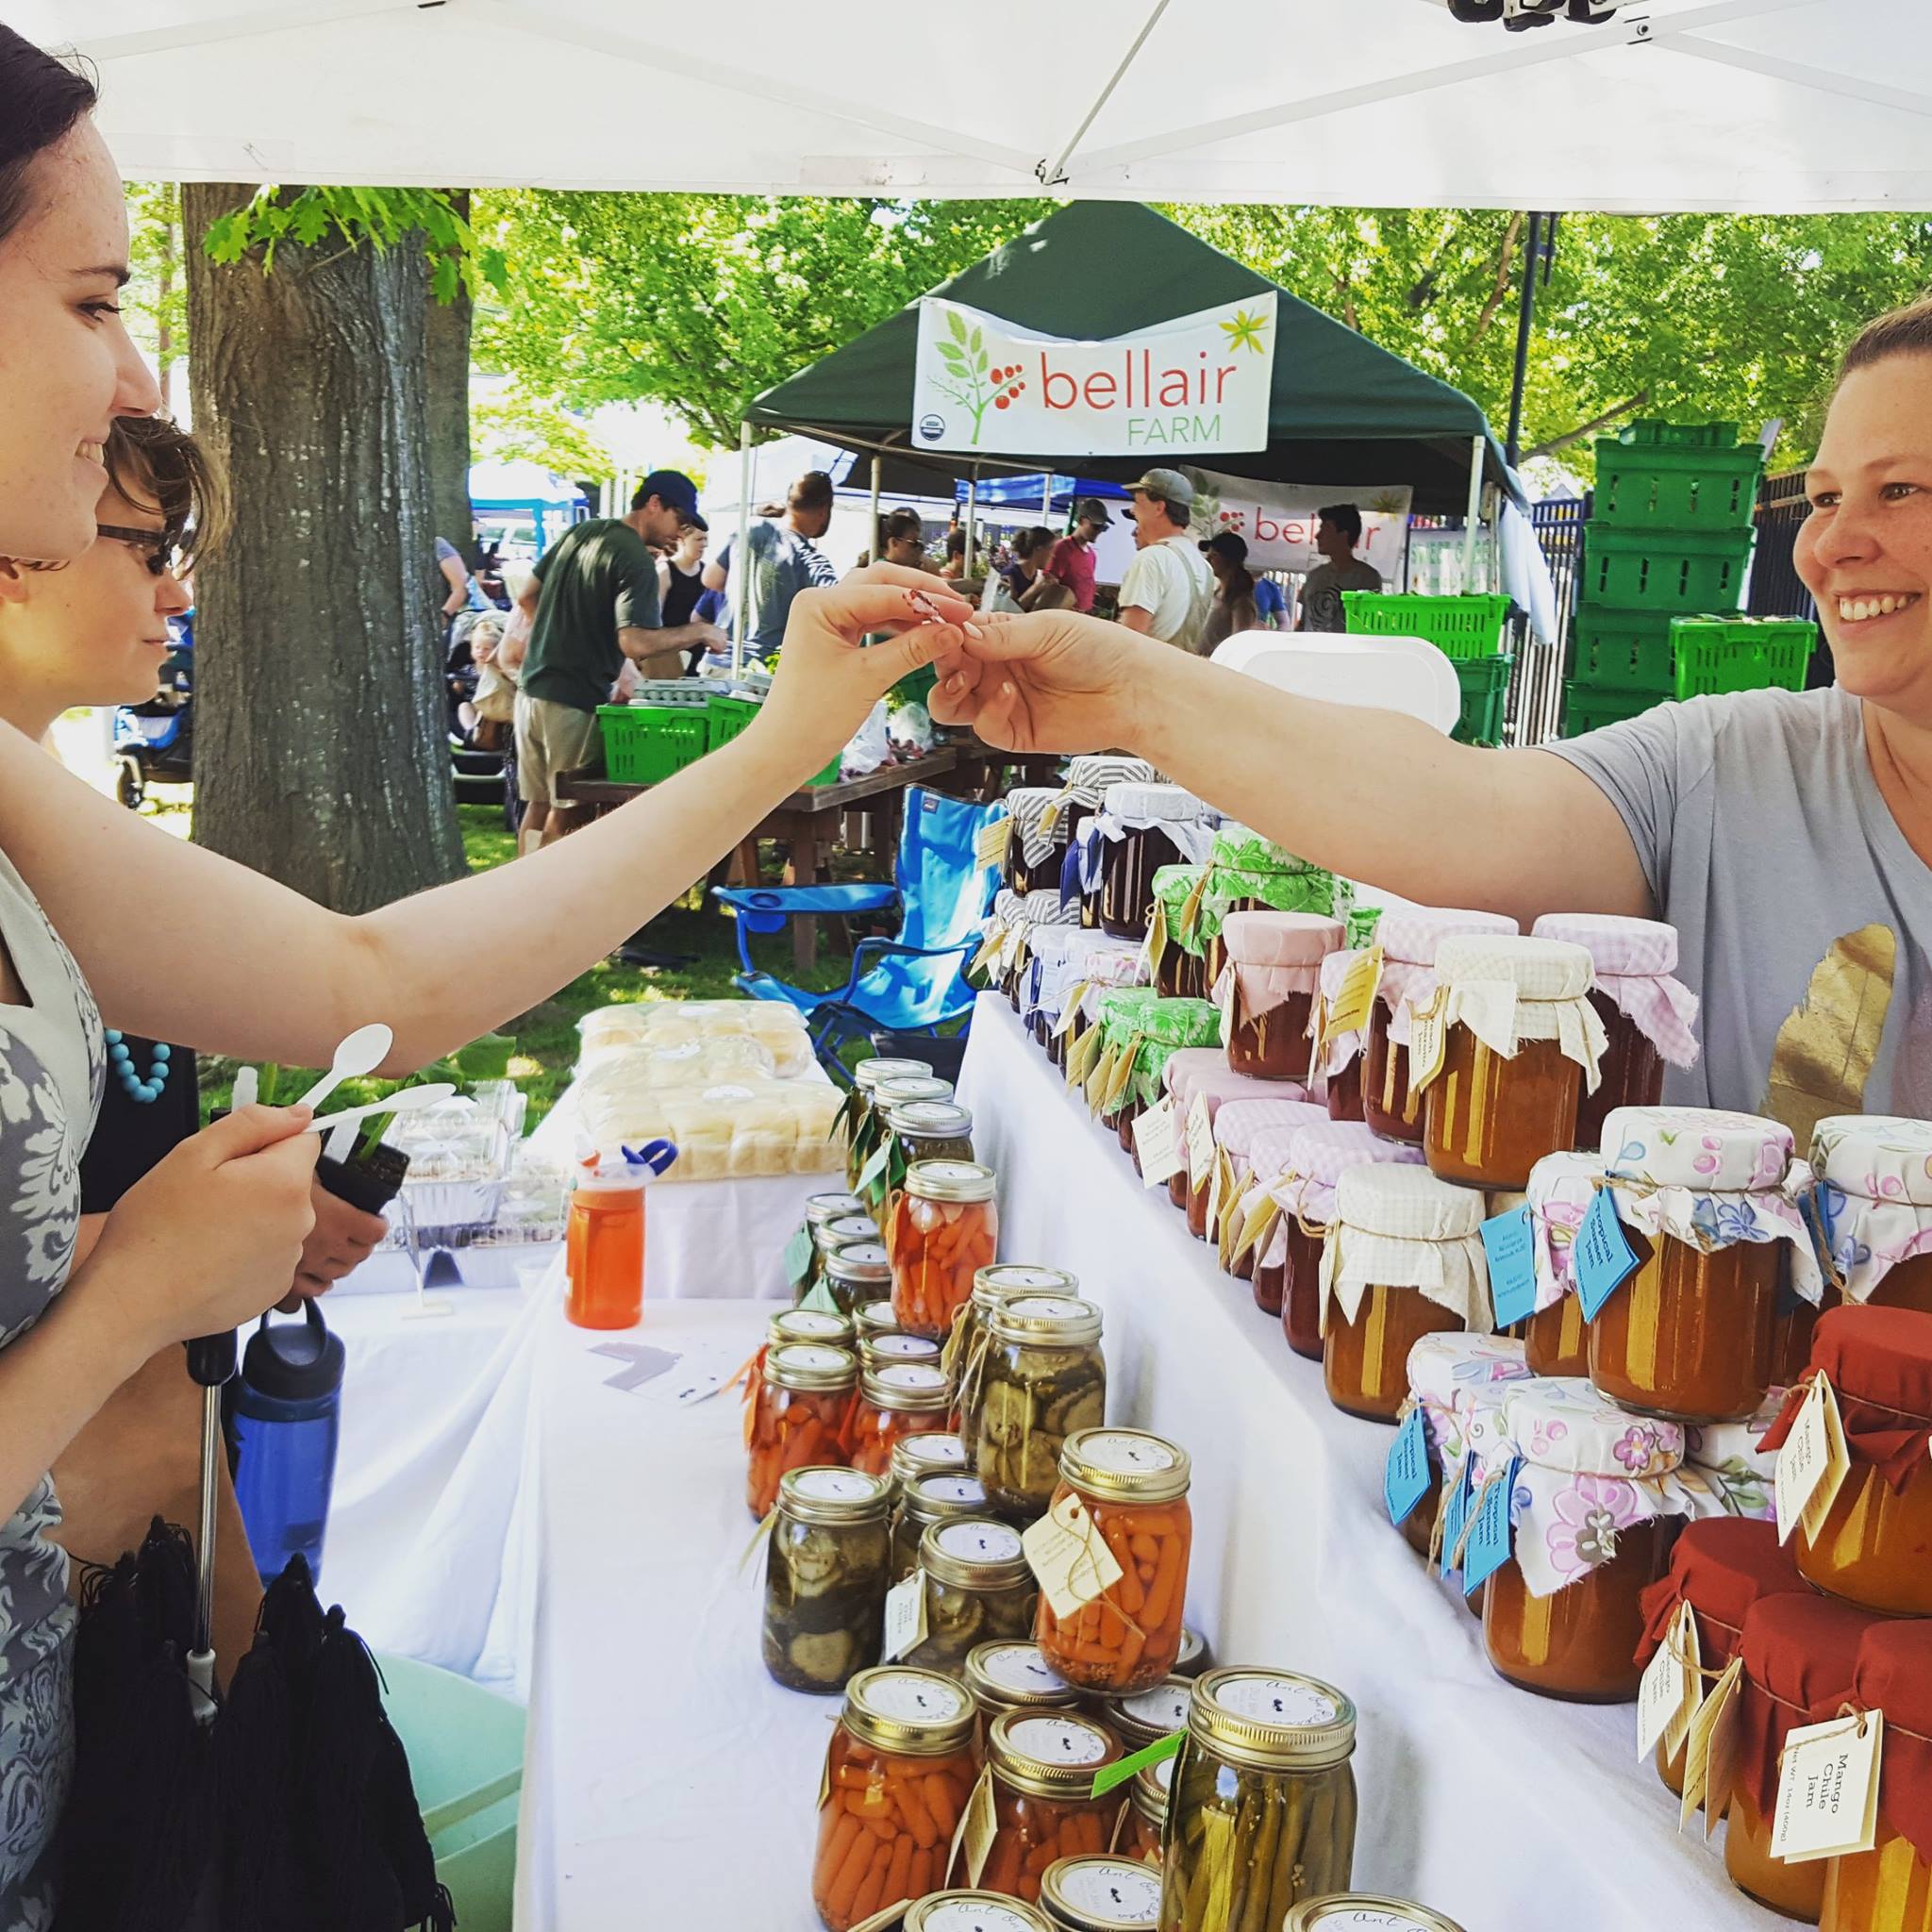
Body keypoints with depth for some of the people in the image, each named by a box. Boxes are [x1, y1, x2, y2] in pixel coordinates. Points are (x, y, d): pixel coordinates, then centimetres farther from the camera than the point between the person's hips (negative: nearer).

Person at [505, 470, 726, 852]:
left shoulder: (581, 531, 11)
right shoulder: (637, 562, -14)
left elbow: (527, 598, 17)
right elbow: (635, 644, -25)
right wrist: (699, 632, -13)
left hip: (531, 688, 8)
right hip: (575, 702, -8)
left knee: (538, 805, 15)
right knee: (566, 812, 2)